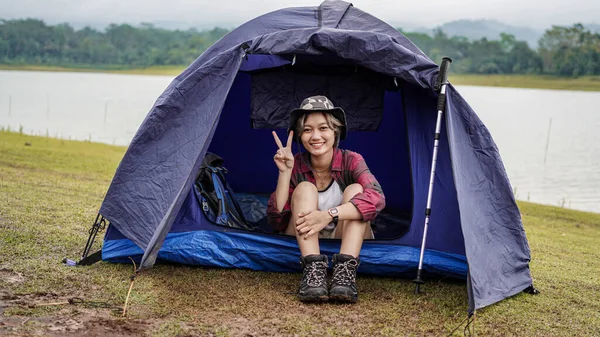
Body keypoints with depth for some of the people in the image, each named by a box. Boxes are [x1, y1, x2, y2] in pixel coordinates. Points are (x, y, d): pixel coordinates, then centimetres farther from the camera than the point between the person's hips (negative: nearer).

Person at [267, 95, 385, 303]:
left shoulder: (351, 161, -11)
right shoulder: (296, 166, -7)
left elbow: (376, 198, -32)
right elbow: (277, 221, -14)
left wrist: (329, 215, -43)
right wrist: (284, 172, -22)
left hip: (347, 243, -1)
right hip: (303, 245, 1)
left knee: (355, 189, -24)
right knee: (304, 188, -23)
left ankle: (345, 272, -40)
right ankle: (313, 271, -40)